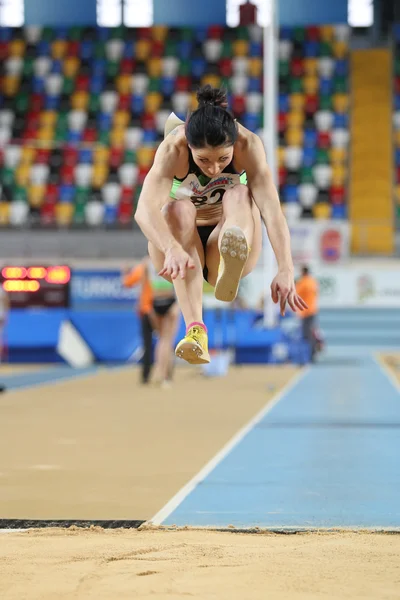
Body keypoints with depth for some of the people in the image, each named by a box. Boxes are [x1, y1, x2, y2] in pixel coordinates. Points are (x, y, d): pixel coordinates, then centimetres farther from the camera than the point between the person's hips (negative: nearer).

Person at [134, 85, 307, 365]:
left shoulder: (249, 144, -22)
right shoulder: (173, 148, -25)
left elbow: (271, 208, -33)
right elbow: (144, 210, -41)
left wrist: (286, 270, -47)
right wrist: (173, 249, -59)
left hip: (224, 241, 1)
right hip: (181, 244, -1)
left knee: (240, 195, -29)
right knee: (179, 209, -34)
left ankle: (231, 267, -62)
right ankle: (195, 329, -49)